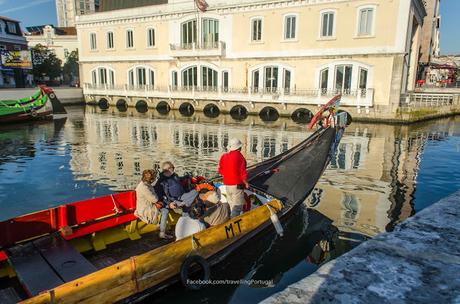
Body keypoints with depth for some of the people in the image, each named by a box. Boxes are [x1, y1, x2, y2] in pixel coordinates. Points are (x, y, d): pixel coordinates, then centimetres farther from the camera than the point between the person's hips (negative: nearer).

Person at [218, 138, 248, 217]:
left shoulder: (223, 156, 4)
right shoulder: (239, 156, -15)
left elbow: (221, 171, 10)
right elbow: (242, 173, -15)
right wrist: (246, 183, -1)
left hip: (227, 185, 7)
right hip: (237, 185, -7)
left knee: (231, 205, 20)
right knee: (237, 206, -2)